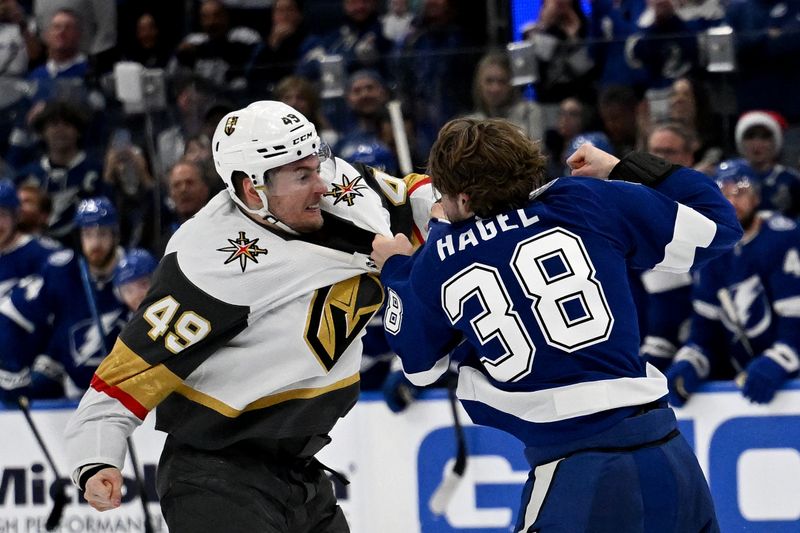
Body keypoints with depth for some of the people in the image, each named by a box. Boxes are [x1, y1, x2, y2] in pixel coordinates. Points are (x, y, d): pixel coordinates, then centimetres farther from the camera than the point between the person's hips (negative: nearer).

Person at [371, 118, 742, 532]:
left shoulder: (437, 261, 8)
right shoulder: (589, 204, 5)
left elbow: (419, 365, 26)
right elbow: (715, 224, 12)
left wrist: (397, 270, 43)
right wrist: (625, 170, 24)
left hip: (572, 474, -2)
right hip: (669, 454, 2)